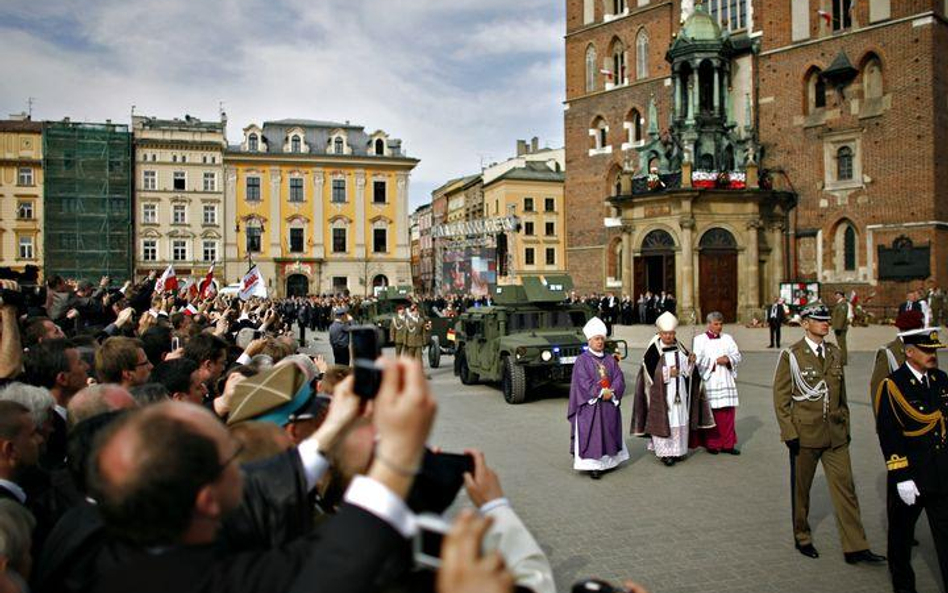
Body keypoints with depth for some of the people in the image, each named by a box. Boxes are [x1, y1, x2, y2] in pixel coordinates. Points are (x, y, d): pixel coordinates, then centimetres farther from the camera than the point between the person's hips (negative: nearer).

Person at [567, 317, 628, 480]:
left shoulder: (610, 359, 9)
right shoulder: (582, 360, -6)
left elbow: (619, 378, 2)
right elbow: (583, 382, -13)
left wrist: (611, 392, -15)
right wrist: (600, 392, -18)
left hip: (610, 405, 5)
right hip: (590, 405, -5)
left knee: (609, 433, 11)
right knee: (591, 434, -4)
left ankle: (608, 461, 22)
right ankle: (592, 465, -2)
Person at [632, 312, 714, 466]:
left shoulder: (679, 347, 8)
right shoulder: (653, 349, -10)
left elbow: (687, 368, 14)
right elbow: (649, 371, -13)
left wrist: (691, 361, -7)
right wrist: (667, 372, -20)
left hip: (679, 392, 6)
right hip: (661, 392, -6)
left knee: (680, 418, 9)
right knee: (663, 420, -5)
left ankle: (678, 450, 20)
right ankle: (664, 451, 2)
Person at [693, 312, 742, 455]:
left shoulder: (727, 339, 12)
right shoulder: (700, 340, 0)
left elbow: (737, 356, 10)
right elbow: (698, 360, -8)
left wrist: (728, 360, -10)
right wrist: (715, 361, -12)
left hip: (726, 382, 4)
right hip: (709, 382, -3)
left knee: (728, 412, 3)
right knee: (711, 413, -1)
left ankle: (728, 444, 11)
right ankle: (712, 444, 10)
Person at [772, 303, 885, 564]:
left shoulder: (835, 354, 8)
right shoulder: (791, 356, -8)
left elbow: (842, 395, 15)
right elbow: (781, 399, -8)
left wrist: (845, 427, 13)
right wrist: (790, 434, -12)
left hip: (835, 434, 4)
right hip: (805, 433, -4)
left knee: (845, 487, 2)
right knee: (801, 489, 10)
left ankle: (855, 547, 9)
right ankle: (802, 539, 26)